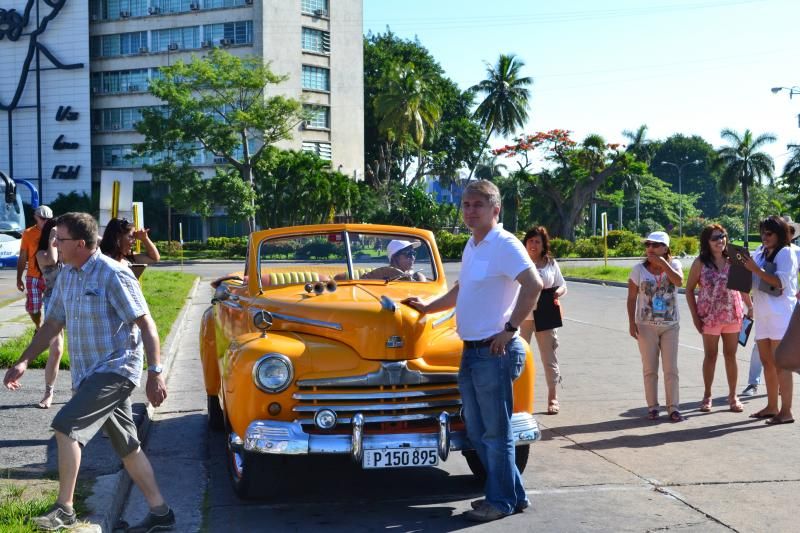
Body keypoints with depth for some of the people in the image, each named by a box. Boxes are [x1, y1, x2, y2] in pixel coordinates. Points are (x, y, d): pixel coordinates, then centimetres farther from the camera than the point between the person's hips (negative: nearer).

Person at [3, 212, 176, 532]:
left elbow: (147, 325, -16)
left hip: (116, 368, -8)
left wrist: (155, 374, -19)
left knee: (66, 426, -18)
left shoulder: (113, 275, -16)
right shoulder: (66, 276, 8)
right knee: (127, 447, 11)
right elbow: (52, 324, 17)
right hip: (88, 373, 8)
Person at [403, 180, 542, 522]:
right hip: (471, 351, 10)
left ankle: (501, 501, 13)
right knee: (477, 431, 14)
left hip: (495, 352, -10)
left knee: (495, 432, 1)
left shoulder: (504, 245, -14)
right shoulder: (472, 246, 15)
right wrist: (427, 307, 21)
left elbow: (533, 285, -27)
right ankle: (513, 494, 25)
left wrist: (509, 329, -23)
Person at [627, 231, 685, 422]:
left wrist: (663, 264, -23)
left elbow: (679, 281, -23)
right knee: (650, 369, 5)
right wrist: (632, 323, -6)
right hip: (646, 326, 0)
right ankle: (652, 407, 14)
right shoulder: (639, 270, -2)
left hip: (670, 325, 0)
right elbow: (632, 298, 0)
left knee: (671, 369, 2)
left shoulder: (673, 264, -2)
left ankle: (673, 407, 9)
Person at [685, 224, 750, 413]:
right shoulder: (700, 263, -4)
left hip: (733, 316, 2)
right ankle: (707, 396, 17)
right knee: (710, 356, 6)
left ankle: (733, 396, 18)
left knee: (731, 355, 8)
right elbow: (689, 289, 0)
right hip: (710, 317, -2)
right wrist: (695, 316, -5)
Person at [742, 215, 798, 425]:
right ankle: (772, 406, 17)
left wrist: (755, 269, -20)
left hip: (780, 313, -7)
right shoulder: (760, 253, 15)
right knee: (767, 362, 10)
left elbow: (780, 282, -16)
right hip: (763, 314, 7)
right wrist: (742, 266, 2)